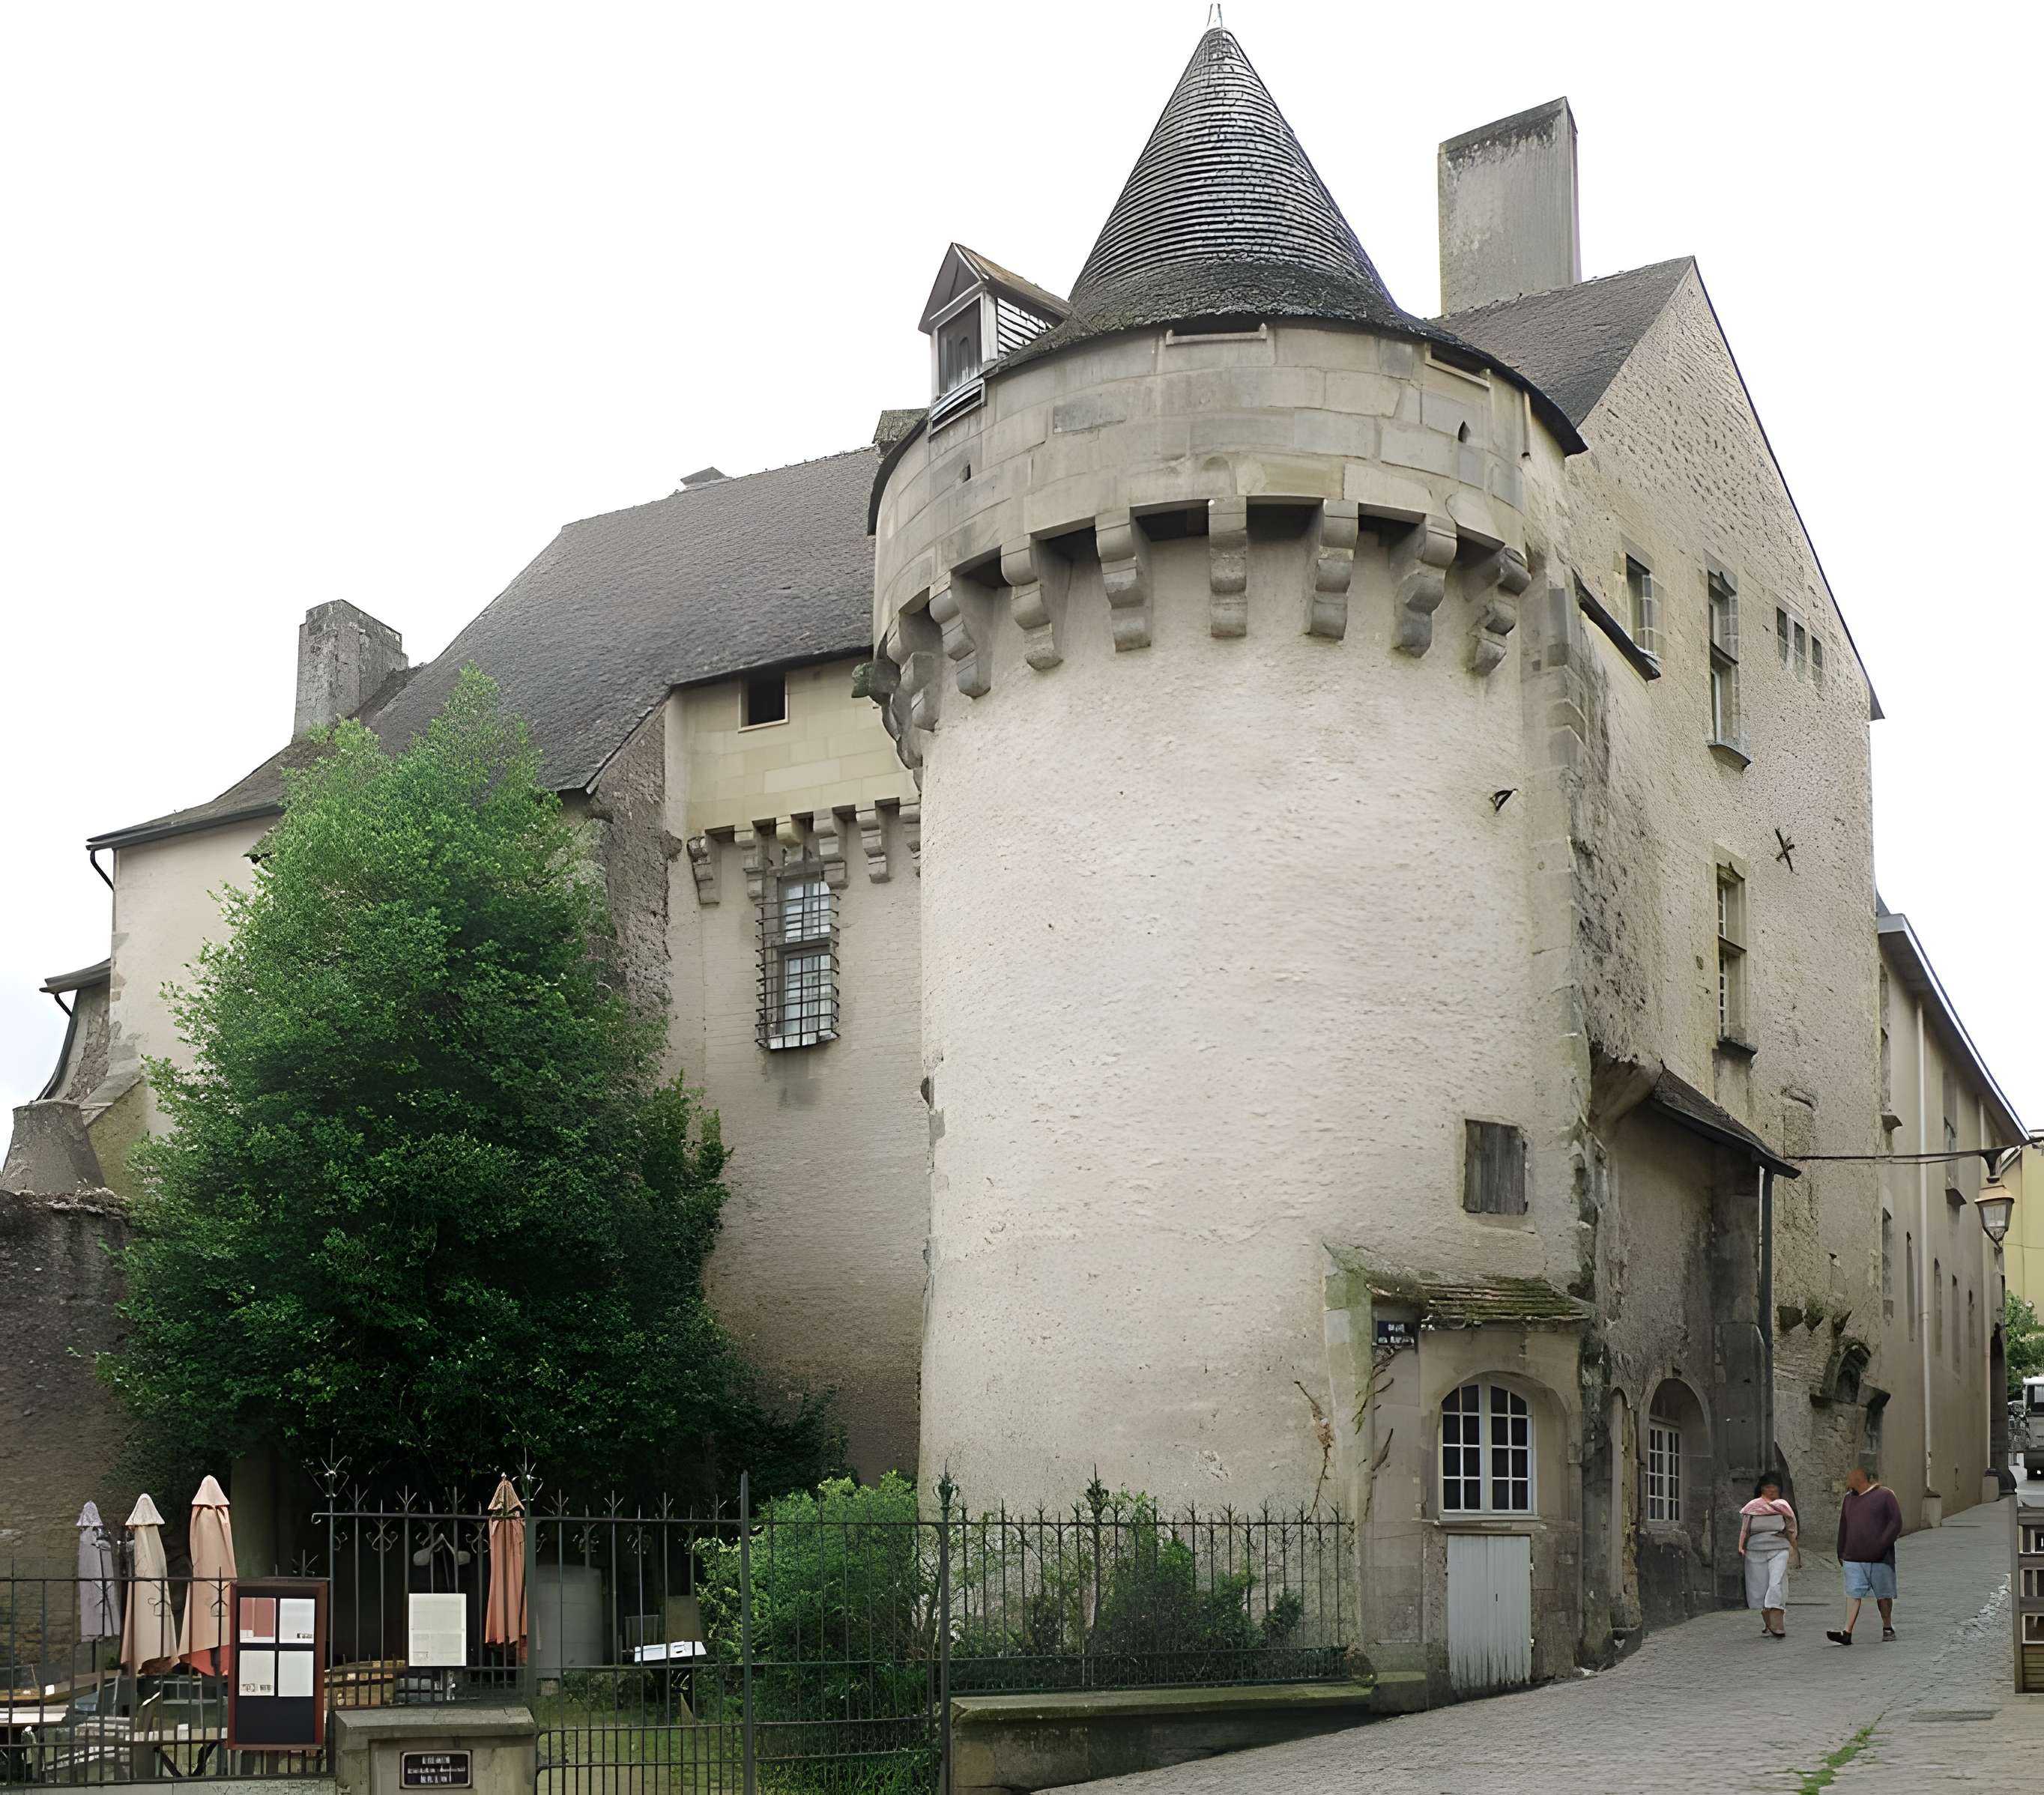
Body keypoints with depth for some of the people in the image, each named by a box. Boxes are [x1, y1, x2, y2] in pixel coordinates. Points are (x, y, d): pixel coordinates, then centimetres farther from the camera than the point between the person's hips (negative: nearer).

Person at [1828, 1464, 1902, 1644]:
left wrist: (1882, 1545, -16)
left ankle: (1888, 1628, 24)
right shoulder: (1849, 1498, 14)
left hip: (1879, 1559, -4)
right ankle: (1847, 1633, -12)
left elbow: (1896, 1522, -8)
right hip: (1853, 1558, 4)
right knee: (1853, 1594, -5)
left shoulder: (1884, 1495, -4)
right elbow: (1844, 1526, 21)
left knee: (1883, 1594, 8)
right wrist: (1841, 1552, 18)